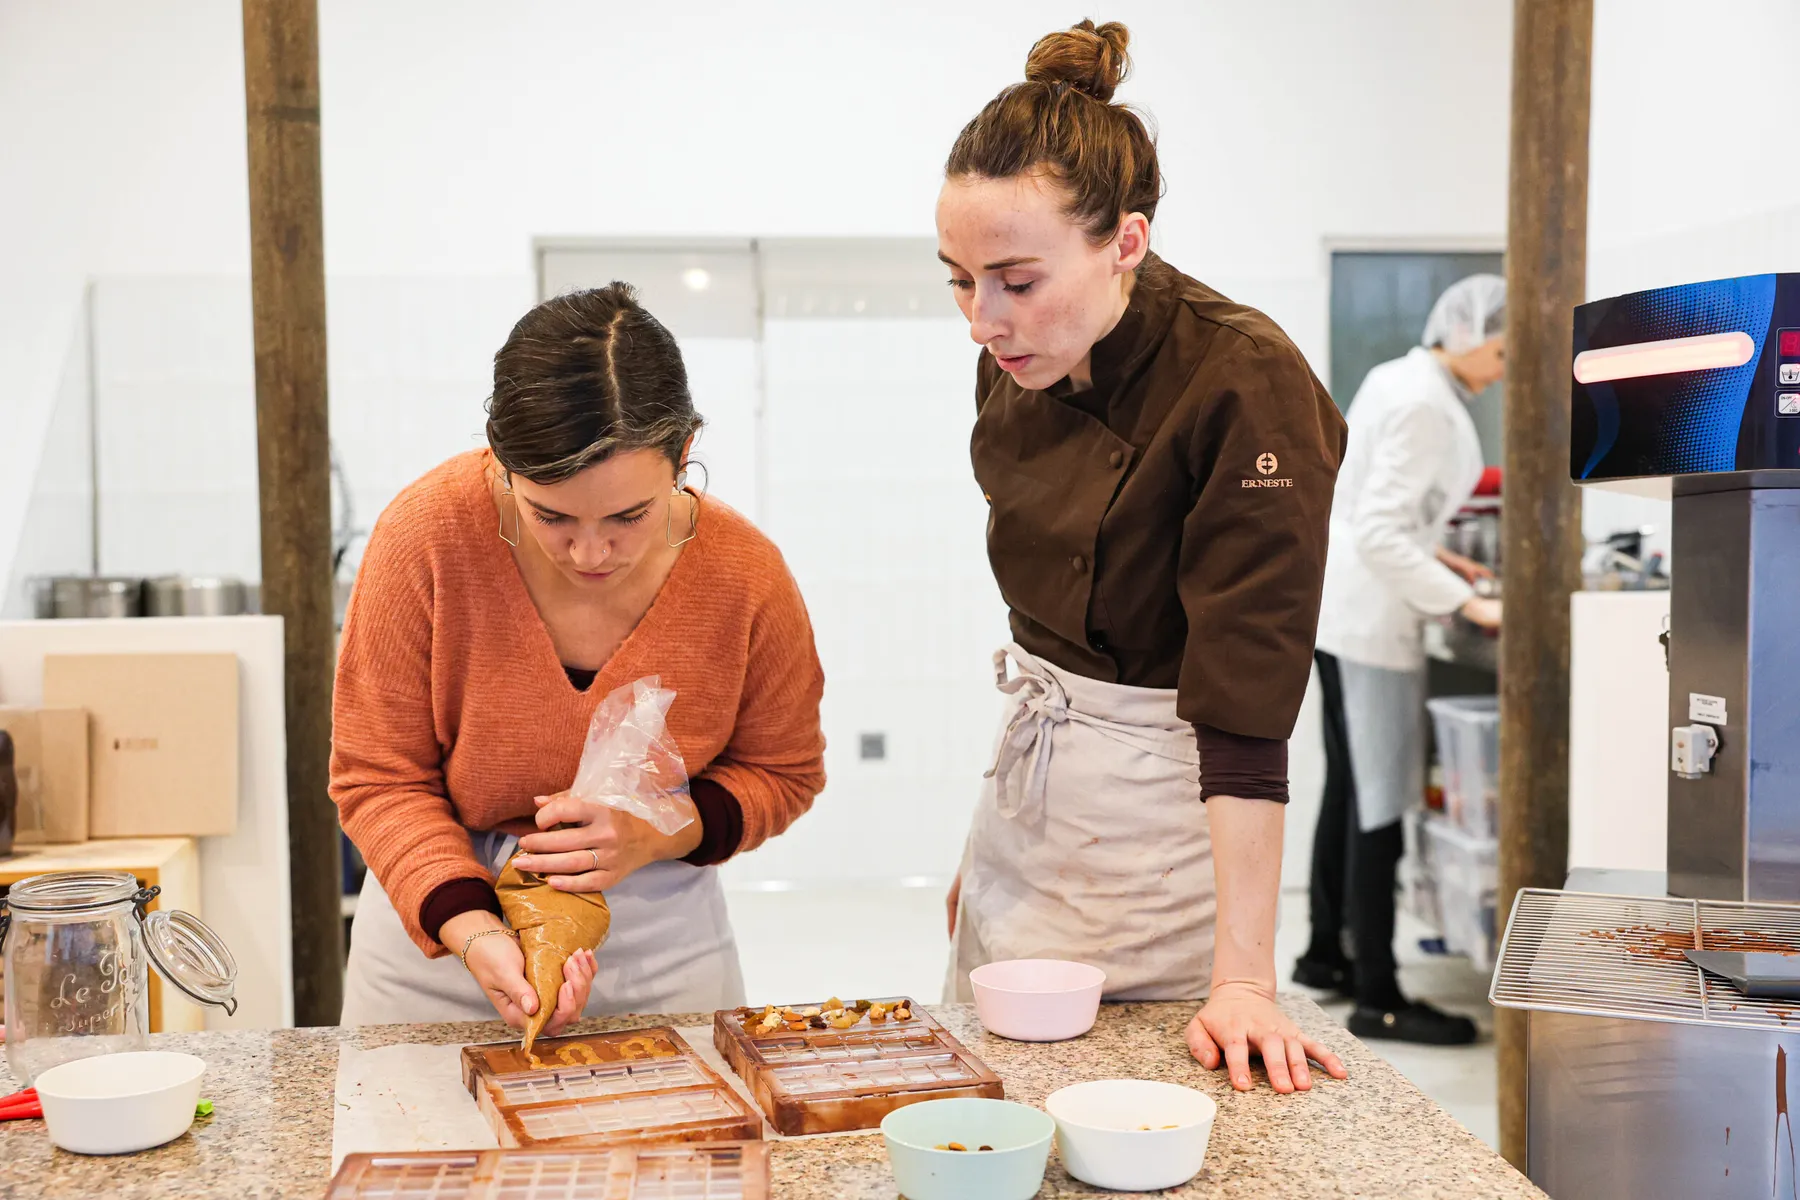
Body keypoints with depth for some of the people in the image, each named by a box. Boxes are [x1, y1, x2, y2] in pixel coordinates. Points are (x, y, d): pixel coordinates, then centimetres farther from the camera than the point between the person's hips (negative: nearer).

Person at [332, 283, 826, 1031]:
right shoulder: (428, 536, -21)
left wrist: (662, 834, -19)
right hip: (438, 932, 0)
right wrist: (472, 932, -26)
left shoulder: (745, 577, -16)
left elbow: (782, 773, 0)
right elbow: (378, 775, -12)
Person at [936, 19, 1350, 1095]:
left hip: (1168, 814, -6)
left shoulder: (1248, 389, -24)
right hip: (1030, 782, 7)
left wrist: (1243, 977, -26)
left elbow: (1248, 711, -26)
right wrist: (991, 836, 14)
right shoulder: (1017, 365, -3)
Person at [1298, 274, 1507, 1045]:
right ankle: (1377, 1000, 3)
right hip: (1370, 616, -10)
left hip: (1339, 604, 10)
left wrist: (1434, 554, 15)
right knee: (1381, 806, -5)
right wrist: (1464, 603, -24)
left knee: (1350, 791, 18)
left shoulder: (1396, 379, 12)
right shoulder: (1426, 405, -17)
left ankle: (1325, 954, 29)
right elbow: (1380, 534, -24)